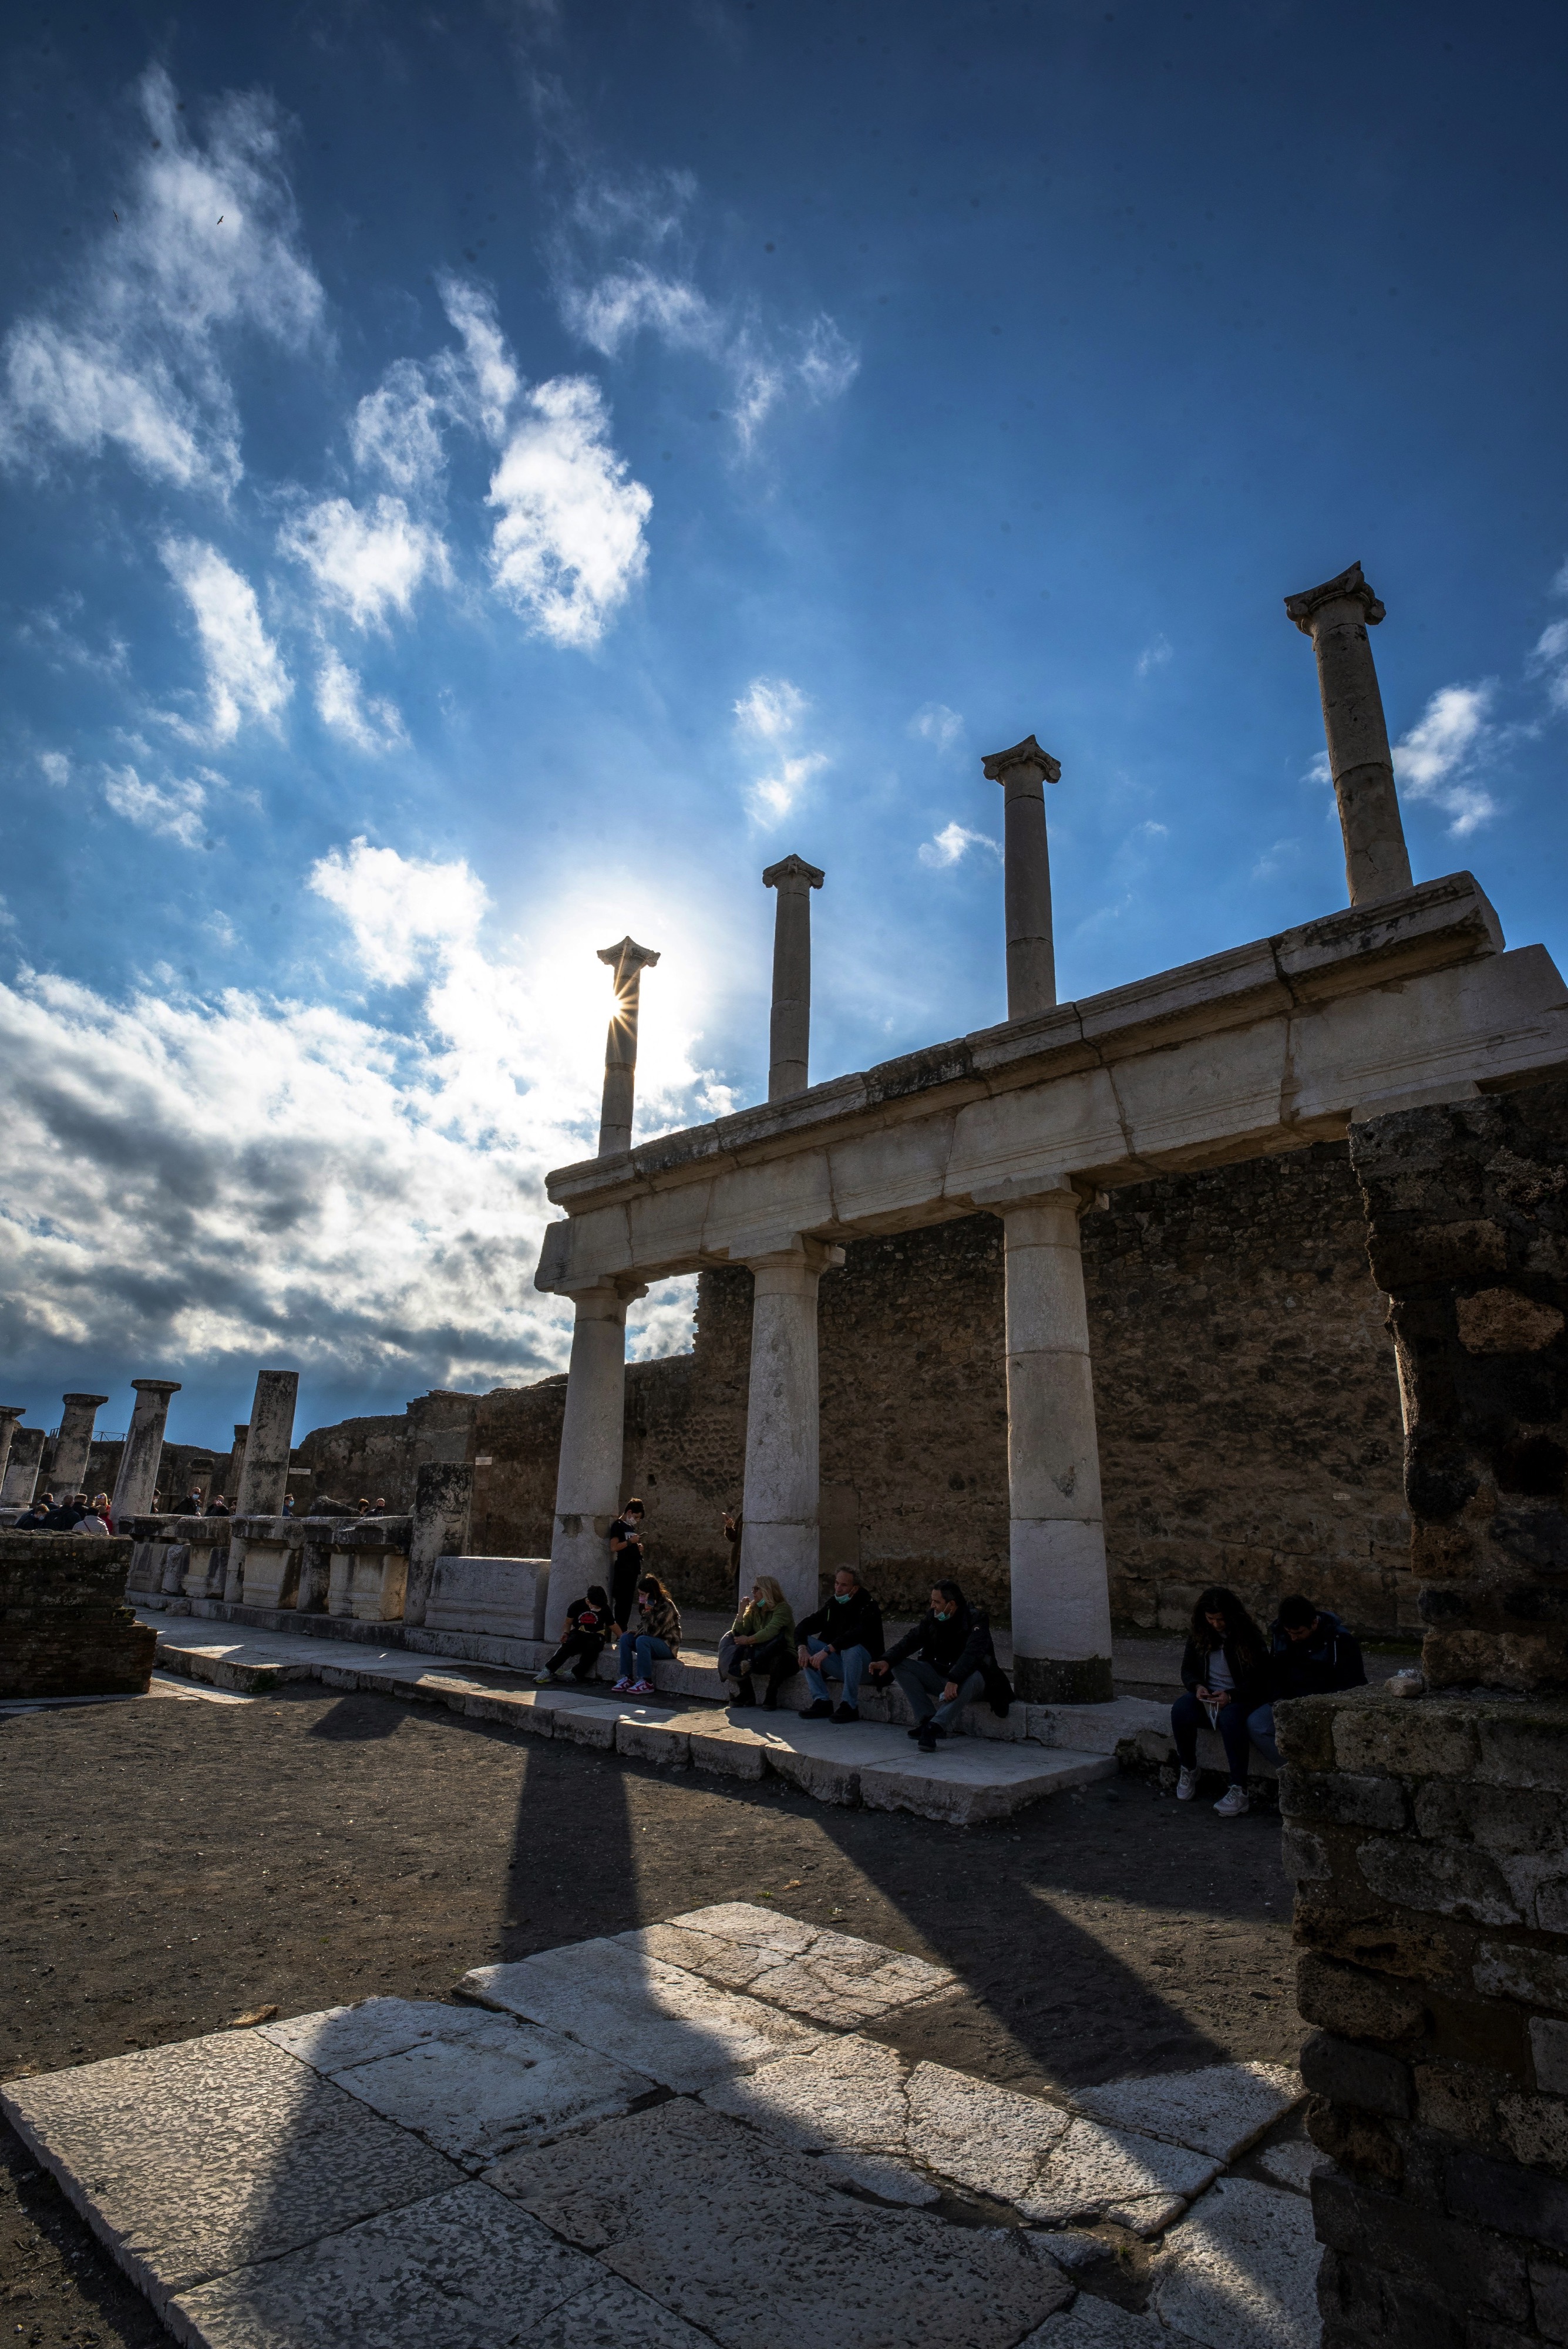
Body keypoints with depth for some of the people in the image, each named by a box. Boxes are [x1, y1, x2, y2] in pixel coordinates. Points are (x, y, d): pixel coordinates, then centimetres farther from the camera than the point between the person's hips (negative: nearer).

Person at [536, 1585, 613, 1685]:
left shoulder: (605, 1609, -1)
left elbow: (612, 1625, 8)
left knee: (592, 1648, -37)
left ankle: (575, 1674, -29)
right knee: (568, 1645, -34)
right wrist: (566, 1633, -12)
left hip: (595, 1637, 0)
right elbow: (568, 1623, 6)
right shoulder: (577, 1605, -3)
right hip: (578, 1634, 0)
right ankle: (548, 1671, -37)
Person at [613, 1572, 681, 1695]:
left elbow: (652, 1632, -25)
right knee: (625, 1637, -11)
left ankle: (646, 1682, -30)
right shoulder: (644, 1605, 6)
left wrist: (648, 1611, -28)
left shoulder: (666, 1607, -19)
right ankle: (627, 1678, -14)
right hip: (653, 1643, 8)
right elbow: (644, 1629, 14)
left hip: (668, 1646, -8)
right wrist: (635, 1632, -7)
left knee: (643, 1640, -33)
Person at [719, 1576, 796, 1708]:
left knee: (778, 1659, -38)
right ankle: (747, 1695, -5)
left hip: (783, 1654, -7)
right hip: (761, 1657, 7)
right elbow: (738, 1634, -2)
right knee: (738, 1654, -12)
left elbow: (769, 1633, -26)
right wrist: (742, 1610, -8)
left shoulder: (782, 1608, -11)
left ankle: (771, 1697, -20)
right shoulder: (754, 1610, 10)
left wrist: (748, 1640, -18)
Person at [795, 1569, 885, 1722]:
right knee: (806, 1642, -12)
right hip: (838, 1664, 6)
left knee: (851, 1648, -36)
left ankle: (850, 1706, -21)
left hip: (865, 1666, -6)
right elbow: (802, 1627, -4)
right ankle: (822, 1702, -13)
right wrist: (802, 1649, -25)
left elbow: (858, 1634, -35)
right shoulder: (831, 1605, 3)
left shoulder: (868, 1606, -15)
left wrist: (827, 1650, -41)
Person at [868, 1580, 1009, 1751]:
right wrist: (887, 1661, -22)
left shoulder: (975, 1620, -16)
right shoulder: (933, 1618, 3)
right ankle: (929, 1720, -22)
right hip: (940, 1676, 6)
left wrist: (954, 1681, -45)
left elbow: (972, 1654, -31)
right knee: (900, 1665, -12)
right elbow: (912, 1639, -6)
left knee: (973, 1678, -40)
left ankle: (933, 1727, -42)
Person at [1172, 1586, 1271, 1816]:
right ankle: (1188, 1770, -6)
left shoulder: (1250, 1638, -8)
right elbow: (1188, 1669, 11)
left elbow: (1260, 1681, -8)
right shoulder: (1198, 1634, 3)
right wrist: (1197, 1686, -13)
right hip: (1206, 1695, 3)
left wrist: (1231, 1696, -23)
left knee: (1230, 1718, -38)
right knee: (1180, 1711, -29)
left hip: (1240, 1698, -3)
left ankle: (1239, 1790, -32)